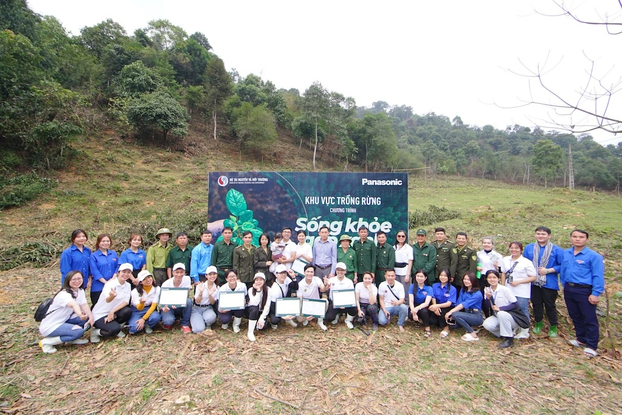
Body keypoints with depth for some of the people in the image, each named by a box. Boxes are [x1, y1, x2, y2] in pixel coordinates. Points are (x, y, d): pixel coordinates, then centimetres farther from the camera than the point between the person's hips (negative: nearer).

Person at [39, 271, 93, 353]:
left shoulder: (80, 291, 0)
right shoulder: (64, 294, -26)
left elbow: (84, 305, -9)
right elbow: (73, 305, -48)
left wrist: (91, 317, -26)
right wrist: (80, 315, -67)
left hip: (63, 321, 8)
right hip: (49, 327, -8)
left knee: (87, 318, -10)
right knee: (79, 331, -27)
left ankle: (72, 339, 6)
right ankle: (46, 342, -9)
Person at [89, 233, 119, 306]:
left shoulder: (114, 254, 10)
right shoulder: (93, 256, -1)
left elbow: (118, 267, 7)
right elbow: (94, 271, -8)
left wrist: (113, 279, -8)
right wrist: (105, 282, -14)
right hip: (98, 287, -3)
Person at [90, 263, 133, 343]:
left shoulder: (128, 285, -1)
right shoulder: (110, 283, -19)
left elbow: (126, 302, -7)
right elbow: (107, 300, -38)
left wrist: (112, 311, -22)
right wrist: (112, 296, -62)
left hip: (113, 313, 5)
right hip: (99, 315, -5)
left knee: (128, 311, -26)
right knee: (115, 329, -29)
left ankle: (117, 328, 2)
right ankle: (95, 331, 1)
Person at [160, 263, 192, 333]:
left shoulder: (187, 279, -14)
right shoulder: (166, 284, -18)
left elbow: (186, 296, -13)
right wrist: (163, 307, -38)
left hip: (181, 306, 2)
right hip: (168, 307, -2)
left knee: (188, 301, -31)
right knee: (168, 321, -32)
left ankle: (185, 324, -11)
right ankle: (168, 322, 8)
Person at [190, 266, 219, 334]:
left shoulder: (217, 288, -2)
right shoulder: (200, 285, -10)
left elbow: (213, 303, -5)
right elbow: (197, 301, -10)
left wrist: (210, 294, -25)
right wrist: (200, 292, -30)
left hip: (208, 309, 2)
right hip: (197, 309, -2)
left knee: (211, 317, -34)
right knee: (198, 329, -24)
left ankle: (208, 325, 2)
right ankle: (197, 321, 11)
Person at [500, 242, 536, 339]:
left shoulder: (527, 262, -7)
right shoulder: (505, 260, 7)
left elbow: (533, 277, -8)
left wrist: (518, 282, -16)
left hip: (522, 293, -4)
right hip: (508, 291, 4)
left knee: (523, 311, 4)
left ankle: (524, 332, 18)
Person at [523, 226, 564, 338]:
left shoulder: (556, 250, -6)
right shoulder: (528, 248, 3)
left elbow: (562, 265, -10)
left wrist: (548, 270, -16)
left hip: (549, 283, -3)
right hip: (533, 282, 3)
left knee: (550, 305, 8)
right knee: (536, 304, 15)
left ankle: (553, 327, 26)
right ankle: (538, 323, 33)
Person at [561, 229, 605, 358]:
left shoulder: (593, 256, -11)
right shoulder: (565, 254, 5)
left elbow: (598, 276, -11)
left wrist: (596, 294, -14)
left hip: (585, 291, -5)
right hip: (569, 290, 6)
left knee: (589, 319, 3)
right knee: (575, 316, 17)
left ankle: (591, 346, 15)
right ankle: (581, 339, 34)